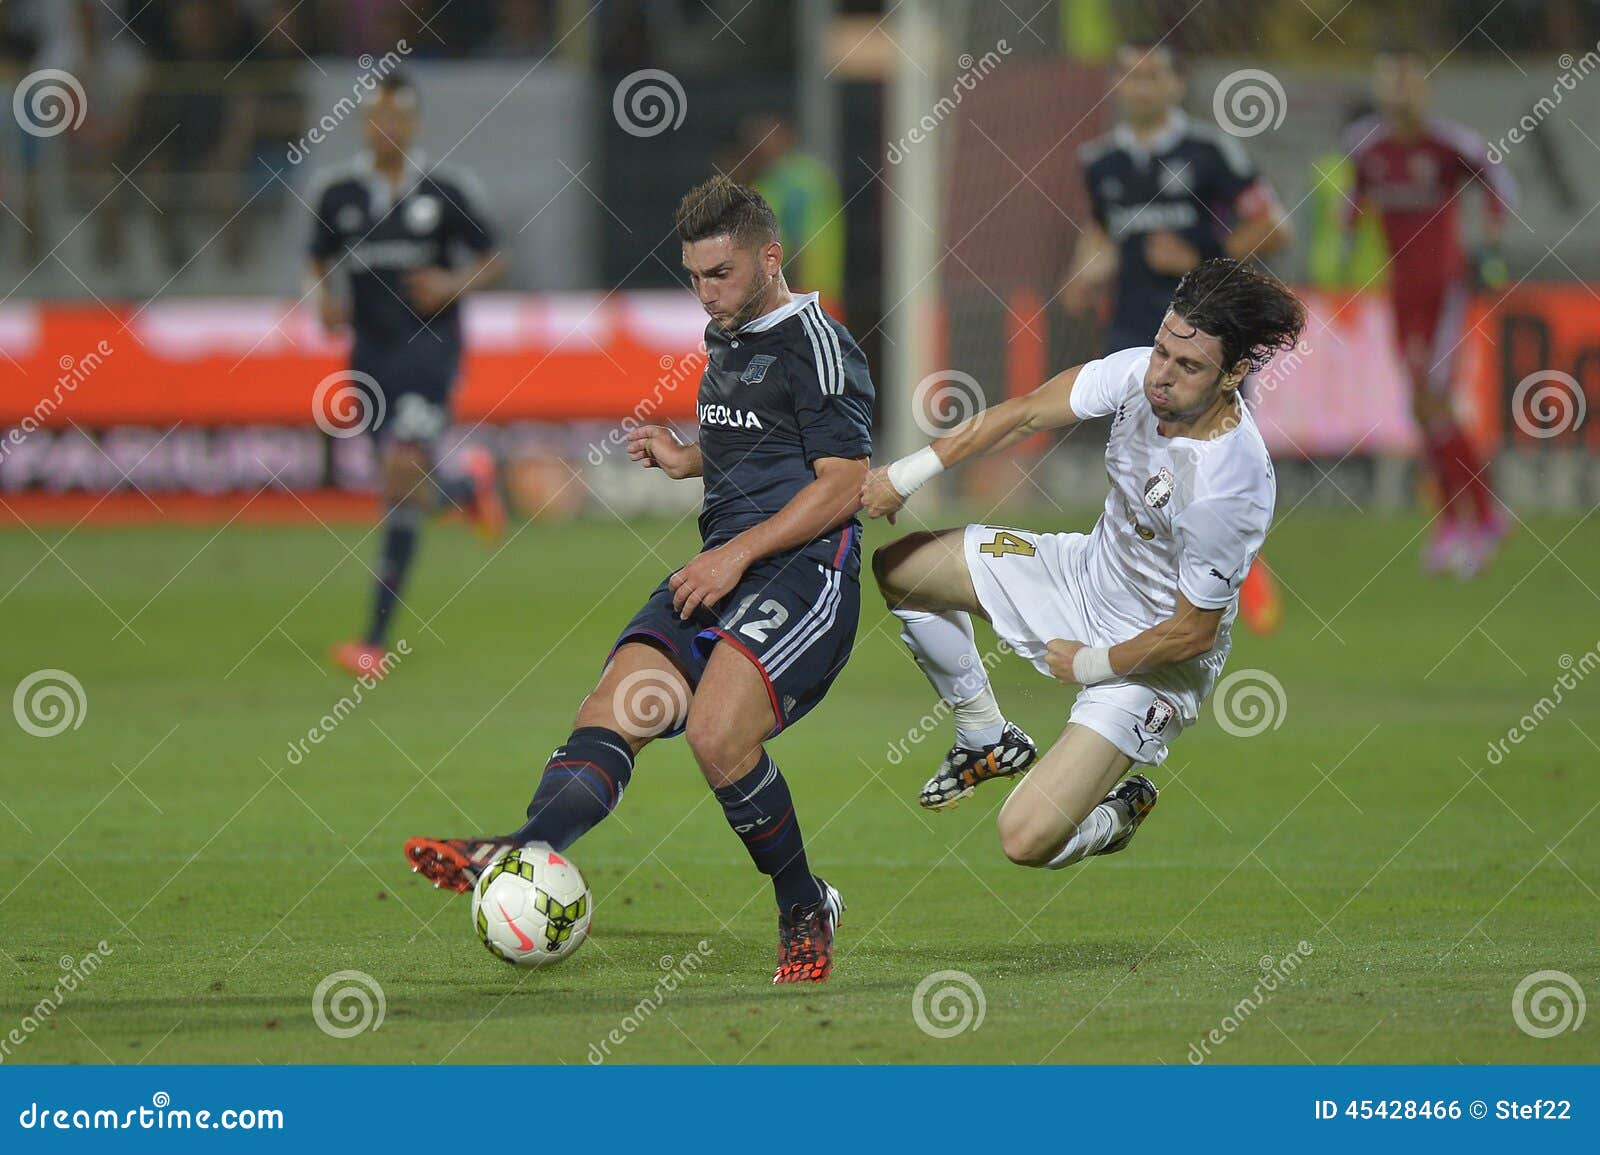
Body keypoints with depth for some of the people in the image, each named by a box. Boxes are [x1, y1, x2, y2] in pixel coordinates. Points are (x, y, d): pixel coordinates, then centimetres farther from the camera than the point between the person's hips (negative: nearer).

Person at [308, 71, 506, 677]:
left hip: (429, 348, -4)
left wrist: (456, 284, -14)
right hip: (371, 350, 4)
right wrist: (325, 298, -4)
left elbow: (493, 260, 5)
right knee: (403, 488, 8)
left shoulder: (447, 190, -4)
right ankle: (469, 483, 48)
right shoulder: (338, 192, 4)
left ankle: (376, 640, -20)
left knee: (404, 473, -19)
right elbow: (321, 262, 17)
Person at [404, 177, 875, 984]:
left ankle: (805, 913, -8)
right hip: (720, 570, 9)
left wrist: (737, 553, -15)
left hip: (802, 571, -9)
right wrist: (687, 460, 17)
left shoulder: (816, 344, -6)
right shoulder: (723, 342, 22)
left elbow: (839, 485, -11)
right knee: (610, 713, -15)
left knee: (716, 732, -27)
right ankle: (523, 852, -38)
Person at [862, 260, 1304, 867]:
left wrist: (1089, 664, -11)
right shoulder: (1139, 372, -20)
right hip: (1091, 568, 7)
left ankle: (1121, 809, 18)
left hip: (1155, 658, -7)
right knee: (898, 567, 11)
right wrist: (906, 474, -5)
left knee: (1028, 839, -18)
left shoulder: (1231, 489, -37)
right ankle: (985, 741, 28)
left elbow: (1194, 634, -25)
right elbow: (1024, 415, -6)